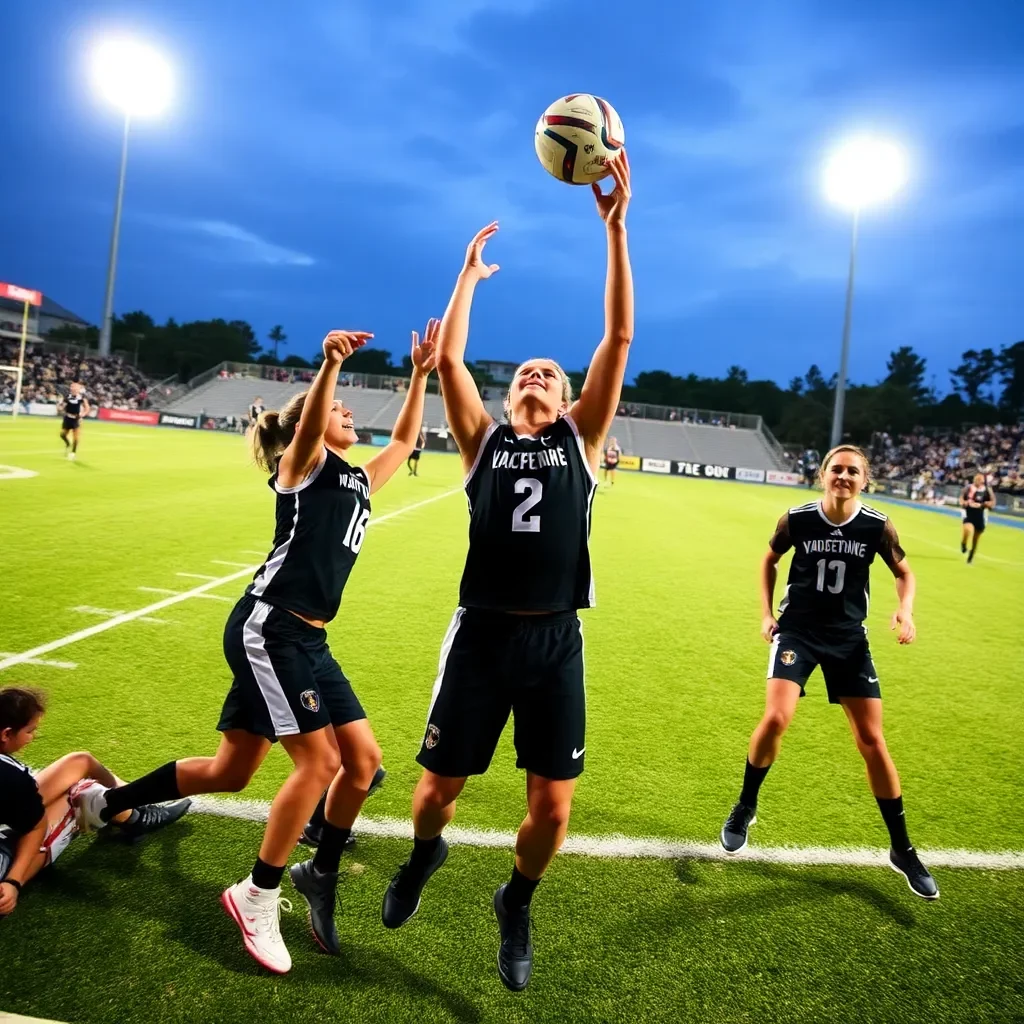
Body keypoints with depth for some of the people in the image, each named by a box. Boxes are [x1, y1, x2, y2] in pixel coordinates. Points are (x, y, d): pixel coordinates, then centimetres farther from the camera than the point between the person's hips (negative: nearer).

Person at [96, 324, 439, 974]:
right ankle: (258, 896, 7)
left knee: (364, 759, 6)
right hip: (268, 628, -8)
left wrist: (421, 375, 22)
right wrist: (332, 362, -39)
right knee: (319, 760, -12)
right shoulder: (304, 465, -1)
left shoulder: (359, 482, 20)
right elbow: (310, 422, -23)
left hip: (308, 639, 8)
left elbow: (404, 440, 29)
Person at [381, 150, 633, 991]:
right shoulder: (485, 440, 10)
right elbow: (449, 358, 4)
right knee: (438, 787, 10)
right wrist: (472, 271, 14)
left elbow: (619, 339, 2)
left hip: (554, 642, 0)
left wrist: (615, 229, -1)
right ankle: (425, 854, 47)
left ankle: (517, 905, 36)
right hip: (480, 634, 0)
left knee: (552, 806, 4)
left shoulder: (581, 438, 9)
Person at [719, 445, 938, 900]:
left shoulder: (877, 526, -8)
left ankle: (902, 849, 19)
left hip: (848, 637, 1)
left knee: (871, 740, 2)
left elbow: (904, 573, 8)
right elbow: (769, 560, 10)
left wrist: (905, 610, -12)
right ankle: (745, 808, 8)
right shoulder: (797, 519, -9)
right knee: (776, 718, -19)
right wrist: (766, 613, 1)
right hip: (797, 629, -1)